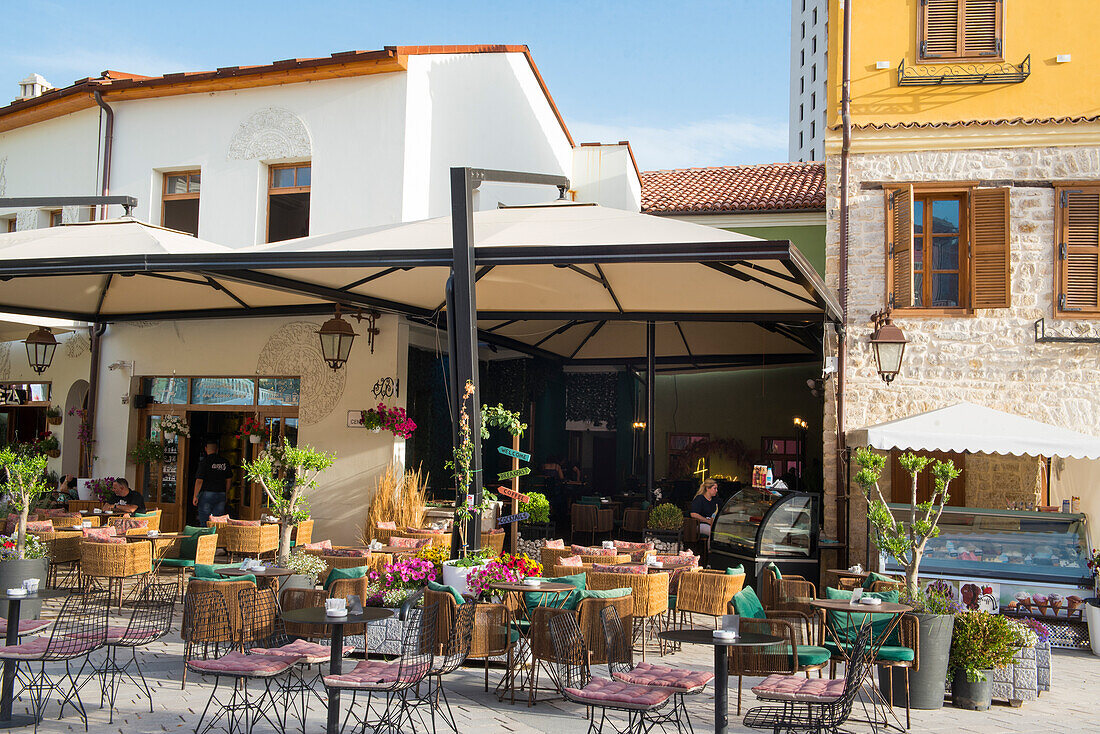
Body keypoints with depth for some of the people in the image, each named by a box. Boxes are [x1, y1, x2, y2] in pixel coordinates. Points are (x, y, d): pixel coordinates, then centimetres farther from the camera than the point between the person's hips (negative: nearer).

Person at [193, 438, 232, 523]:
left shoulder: (204, 461, -8)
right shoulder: (225, 462, 6)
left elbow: (199, 480, -10)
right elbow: (229, 479, 12)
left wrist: (195, 496, -3)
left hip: (207, 494, -4)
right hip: (221, 495, 4)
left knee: (204, 522, 1)